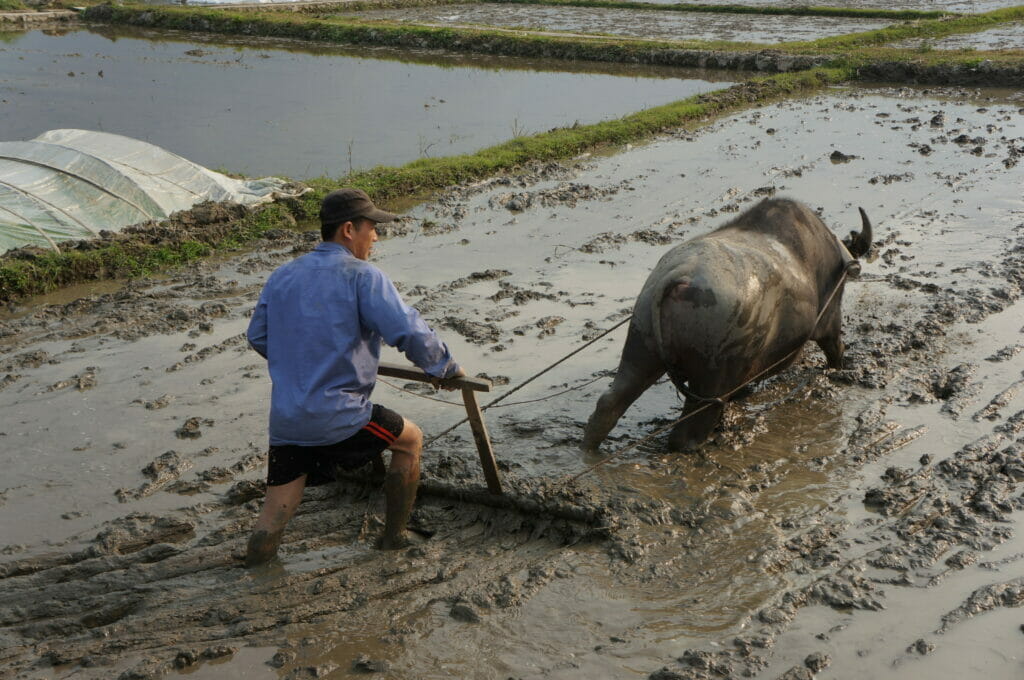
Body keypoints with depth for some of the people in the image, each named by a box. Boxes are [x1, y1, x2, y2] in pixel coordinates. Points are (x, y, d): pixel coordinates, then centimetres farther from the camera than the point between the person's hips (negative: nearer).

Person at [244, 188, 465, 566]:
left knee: (274, 517, 13)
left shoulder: (281, 277, 12)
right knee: (410, 440, 20)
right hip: (339, 417, -5)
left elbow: (257, 337, 22)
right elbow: (409, 333, -16)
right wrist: (445, 368, 2)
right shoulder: (363, 277, -8)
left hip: (285, 421, 6)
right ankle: (394, 538, 27)